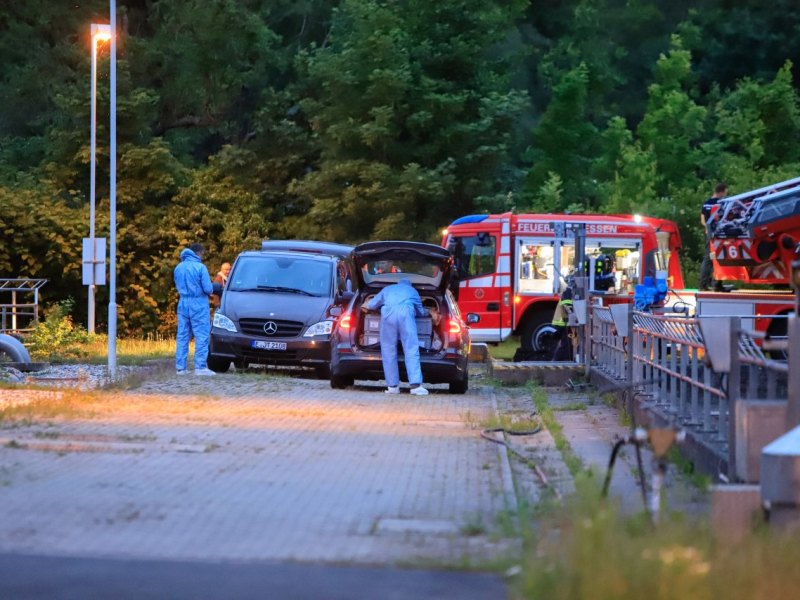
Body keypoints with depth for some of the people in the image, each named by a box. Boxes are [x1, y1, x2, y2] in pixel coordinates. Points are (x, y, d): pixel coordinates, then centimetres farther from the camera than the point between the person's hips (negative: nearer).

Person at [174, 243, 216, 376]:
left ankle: (180, 367, 8)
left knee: (182, 336, 8)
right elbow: (208, 289, -12)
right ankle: (200, 367, -7)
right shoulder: (200, 267, -12)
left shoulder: (178, 268, 8)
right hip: (198, 305, -6)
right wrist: (211, 289, 9)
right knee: (202, 336, -3)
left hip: (183, 304, 6)